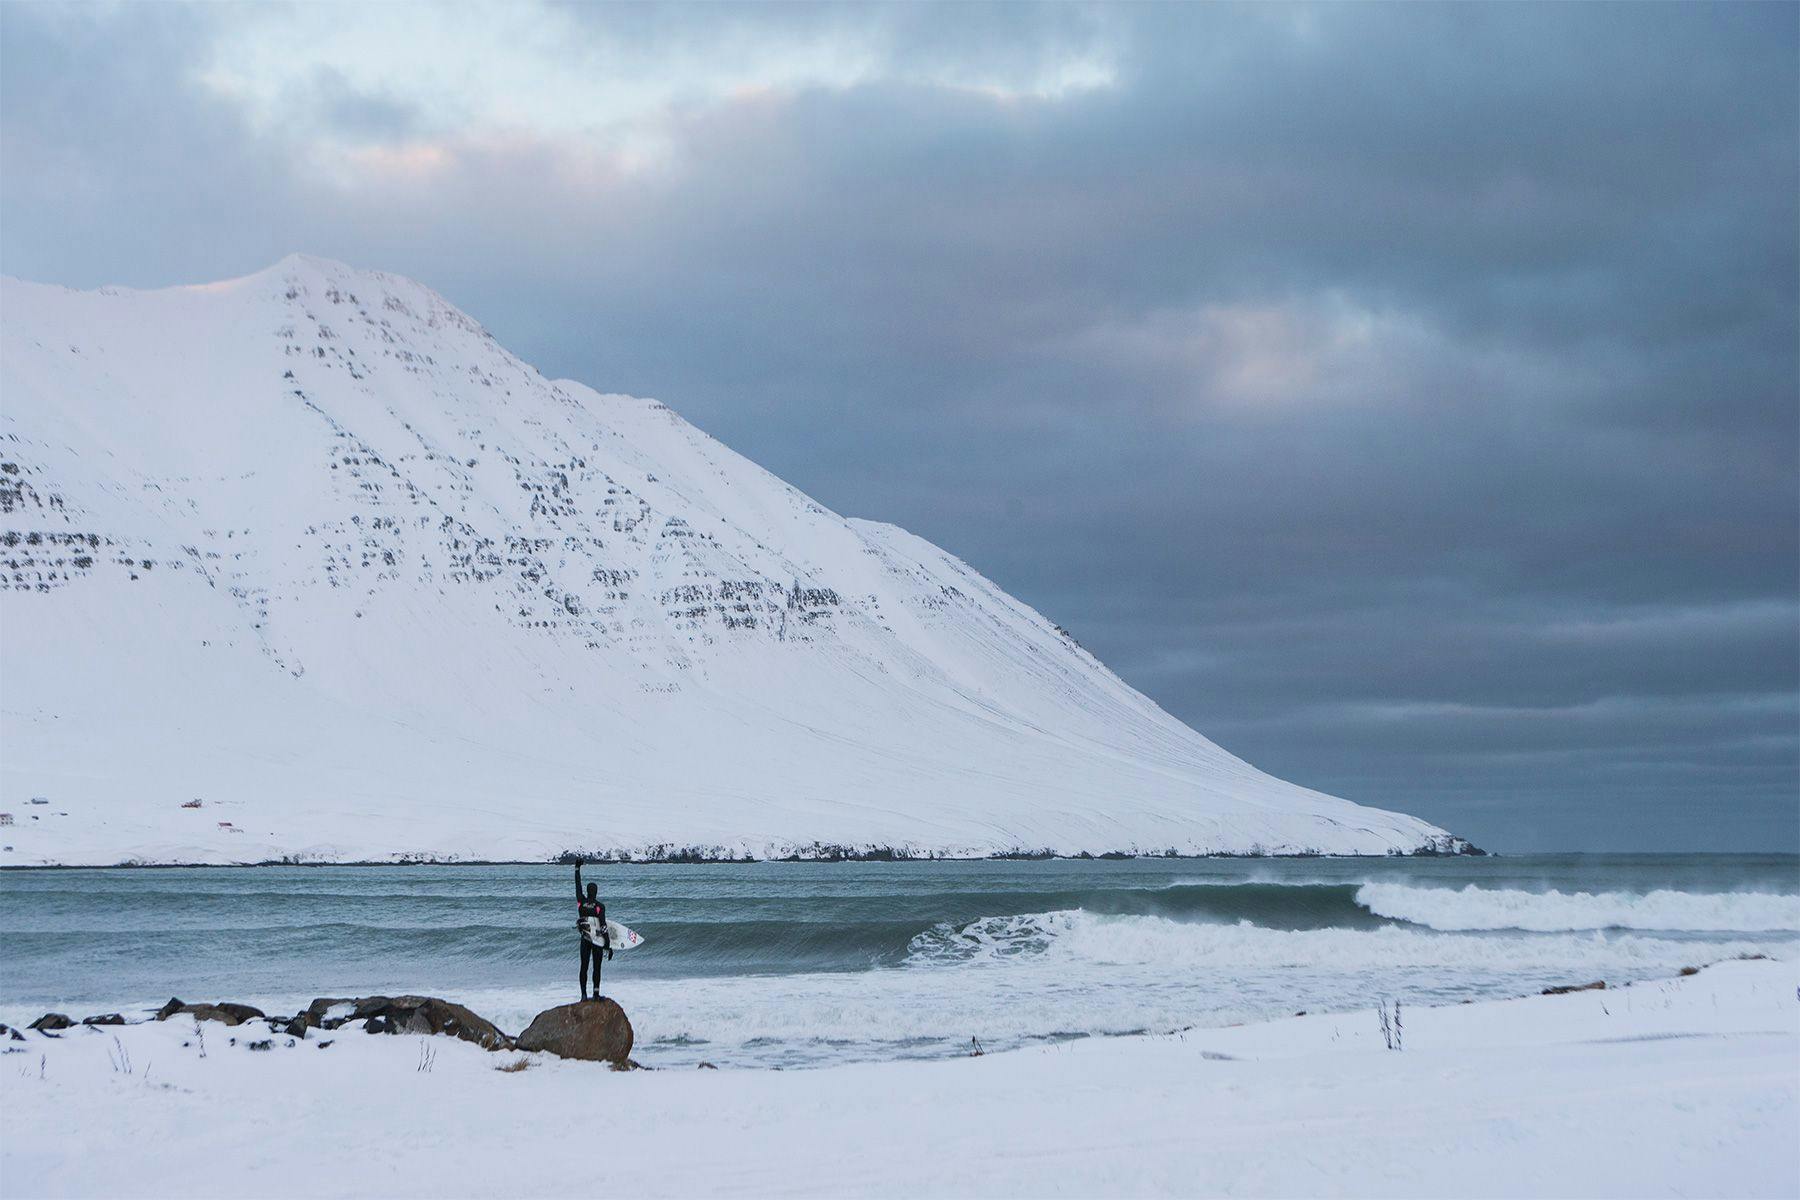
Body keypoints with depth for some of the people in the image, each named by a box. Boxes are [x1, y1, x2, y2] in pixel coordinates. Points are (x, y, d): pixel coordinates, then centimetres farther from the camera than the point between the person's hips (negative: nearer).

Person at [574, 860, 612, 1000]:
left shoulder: (581, 902, -5)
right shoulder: (600, 906, -14)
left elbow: (578, 885, 7)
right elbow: (603, 926, -16)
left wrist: (577, 868, 17)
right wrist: (608, 945, -13)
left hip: (584, 939, 3)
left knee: (584, 966, 6)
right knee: (596, 967, 5)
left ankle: (584, 994, 3)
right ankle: (596, 993, 3)